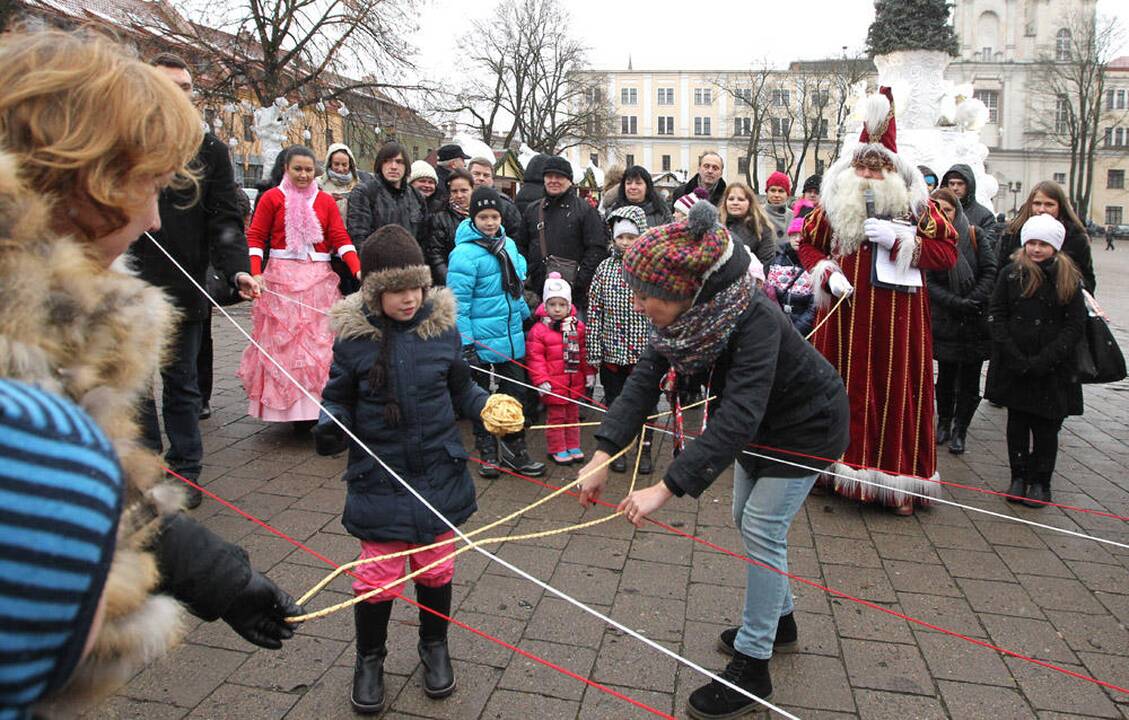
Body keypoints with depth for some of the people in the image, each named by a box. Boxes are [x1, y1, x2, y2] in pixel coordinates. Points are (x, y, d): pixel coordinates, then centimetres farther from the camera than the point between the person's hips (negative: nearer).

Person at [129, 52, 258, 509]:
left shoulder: (212, 150, 4)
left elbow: (226, 219, -2)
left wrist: (237, 269, -19)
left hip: (185, 289, 0)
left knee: (181, 383, 11)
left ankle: (184, 471, 22)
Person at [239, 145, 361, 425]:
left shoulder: (326, 201, 10)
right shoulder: (272, 197, 3)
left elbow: (341, 239, 2)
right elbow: (255, 237, 1)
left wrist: (359, 270, -13)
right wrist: (255, 274, -12)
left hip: (319, 279, 2)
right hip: (282, 279, -2)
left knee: (320, 343, 2)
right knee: (283, 343, -1)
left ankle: (318, 407, 11)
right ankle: (290, 408, 7)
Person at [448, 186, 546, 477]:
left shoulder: (509, 245, 5)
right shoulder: (464, 253, -16)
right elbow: (458, 303, -17)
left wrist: (525, 317, 19)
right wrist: (465, 344, -18)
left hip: (511, 336, 6)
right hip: (481, 340, -6)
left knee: (517, 393, 10)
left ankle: (514, 449, 24)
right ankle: (487, 452, 25)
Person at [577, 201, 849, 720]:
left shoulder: (754, 320, -40)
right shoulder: (687, 314, -18)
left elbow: (736, 420, -47)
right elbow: (643, 380, -20)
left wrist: (665, 490, -52)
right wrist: (603, 454, -32)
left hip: (808, 423, -8)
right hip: (761, 420, 8)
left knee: (762, 529, -8)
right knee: (747, 519, 17)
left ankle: (752, 667, 6)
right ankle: (777, 618, 39)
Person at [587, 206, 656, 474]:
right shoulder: (605, 268, 0)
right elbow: (594, 311, 0)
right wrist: (594, 351, -3)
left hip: (646, 351, -1)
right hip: (613, 352, 1)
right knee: (614, 402, 12)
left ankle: (645, 450, 27)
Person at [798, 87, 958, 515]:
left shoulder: (917, 206, 2)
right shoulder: (833, 204, 7)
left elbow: (947, 252, -2)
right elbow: (807, 244, 15)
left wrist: (899, 241, -14)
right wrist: (827, 273, -4)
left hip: (897, 319, -1)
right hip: (844, 316, 2)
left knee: (897, 391, 1)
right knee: (845, 388, 7)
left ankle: (896, 480, 11)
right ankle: (840, 467, 19)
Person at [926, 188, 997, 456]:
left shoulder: (973, 235, 0)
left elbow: (990, 270, -3)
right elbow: (930, 283, -9)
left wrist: (974, 301, -15)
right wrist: (957, 303, -20)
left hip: (976, 321, 0)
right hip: (945, 321, 0)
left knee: (969, 378, 2)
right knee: (946, 374, 8)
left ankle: (959, 430, 13)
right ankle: (944, 422, 27)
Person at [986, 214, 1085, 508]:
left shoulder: (1068, 279, -1)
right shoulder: (1011, 273, 1)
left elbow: (1075, 325, -3)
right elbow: (996, 315, -1)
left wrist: (1044, 360, -13)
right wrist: (1014, 356, -11)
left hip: (1052, 370, -1)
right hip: (1013, 367, 1)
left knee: (1046, 426, 5)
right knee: (1017, 423, 10)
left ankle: (1040, 482, 17)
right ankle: (1018, 478, 22)